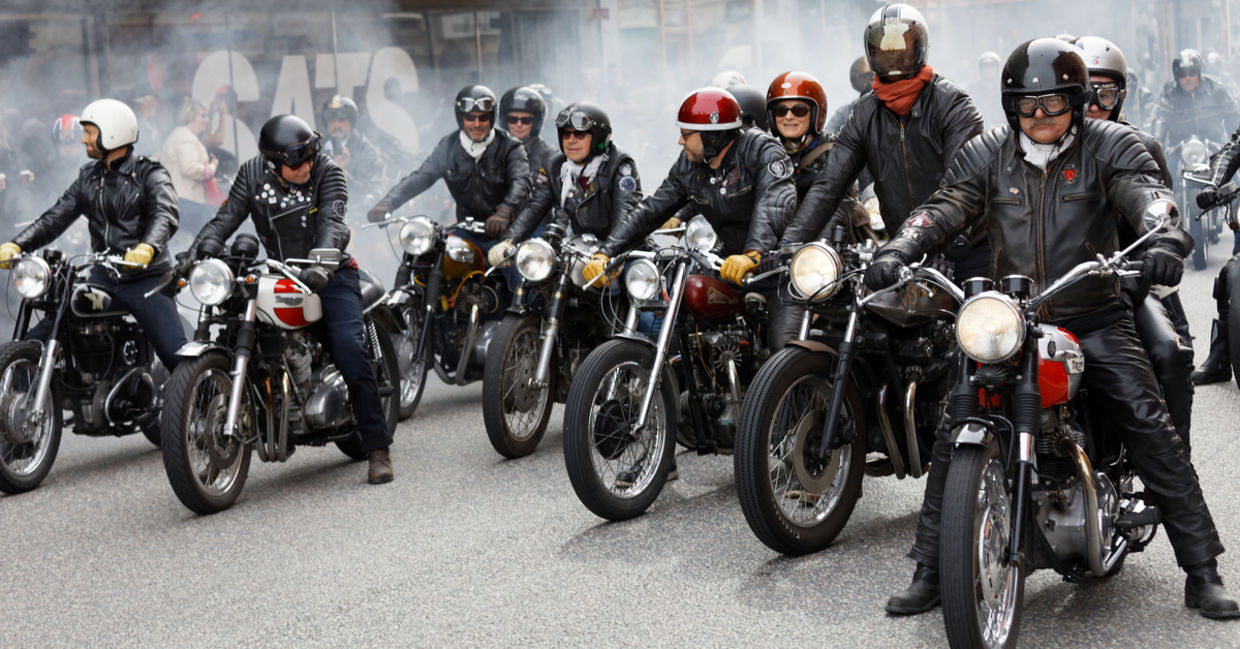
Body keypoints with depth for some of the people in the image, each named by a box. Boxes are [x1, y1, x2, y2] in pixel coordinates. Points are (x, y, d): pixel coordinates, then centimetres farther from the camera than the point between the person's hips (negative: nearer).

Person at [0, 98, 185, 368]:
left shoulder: (150, 174, -4)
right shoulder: (89, 177, 15)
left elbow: (166, 215, -22)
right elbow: (54, 218, 9)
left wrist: (147, 248, -44)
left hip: (146, 279, -6)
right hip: (102, 278, 6)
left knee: (176, 355, -19)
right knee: (37, 340, -1)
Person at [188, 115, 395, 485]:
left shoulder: (327, 171, -11)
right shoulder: (252, 174, -1)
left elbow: (333, 222, -25)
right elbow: (226, 219, -7)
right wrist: (196, 253, -27)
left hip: (328, 275, -4)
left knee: (348, 348, -22)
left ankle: (377, 447, -16)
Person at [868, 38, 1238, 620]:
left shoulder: (1110, 145, -1)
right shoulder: (986, 154, 7)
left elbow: (1147, 193, -18)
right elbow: (943, 207, -4)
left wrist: (1164, 239, -41)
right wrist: (897, 250, -24)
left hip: (1094, 323, -1)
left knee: (1150, 428, -10)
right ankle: (929, 570, 5)